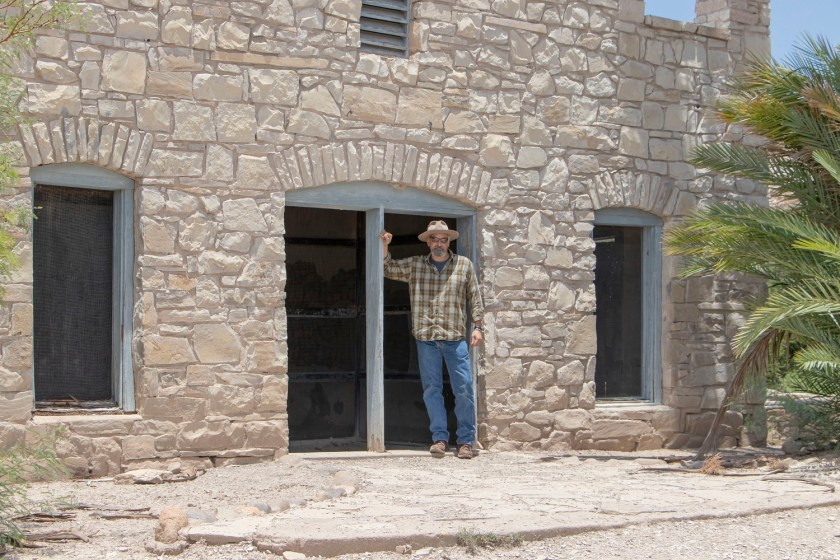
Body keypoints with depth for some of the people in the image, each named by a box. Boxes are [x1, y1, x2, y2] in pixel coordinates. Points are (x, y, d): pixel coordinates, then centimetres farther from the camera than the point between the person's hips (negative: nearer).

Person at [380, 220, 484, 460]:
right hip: (426, 337, 2)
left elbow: (474, 298, 7)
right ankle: (439, 438, 8)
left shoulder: (464, 265, 6)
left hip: (455, 337, -2)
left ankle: (466, 440, 2)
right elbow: (388, 268, 17)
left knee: (464, 389, -5)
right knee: (431, 388, 3)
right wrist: (384, 246, 1)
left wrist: (477, 326, 0)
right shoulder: (414, 265, 10)